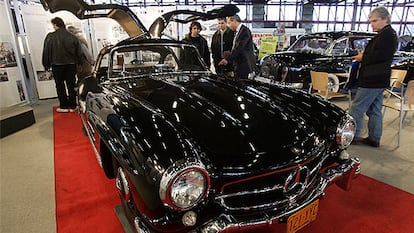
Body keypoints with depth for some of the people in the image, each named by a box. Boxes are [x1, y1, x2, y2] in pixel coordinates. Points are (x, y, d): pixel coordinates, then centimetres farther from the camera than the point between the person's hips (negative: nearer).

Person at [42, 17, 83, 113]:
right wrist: (79, 63, 14)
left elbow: (46, 52, -4)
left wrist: (46, 64, 7)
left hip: (57, 65, -2)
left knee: (60, 86, 8)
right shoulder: (72, 37, -1)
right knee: (71, 85, 8)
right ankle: (72, 106, 13)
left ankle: (64, 106, 12)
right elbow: (78, 52, 5)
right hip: (71, 65, 3)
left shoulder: (50, 37, -9)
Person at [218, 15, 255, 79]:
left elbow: (239, 47, -20)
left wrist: (227, 59, -21)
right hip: (238, 65, 9)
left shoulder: (245, 31, -12)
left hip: (244, 65, -9)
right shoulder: (237, 32, 17)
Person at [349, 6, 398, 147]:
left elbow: (377, 57, -23)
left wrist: (362, 58, -8)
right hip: (379, 80, 11)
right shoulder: (389, 34, 18)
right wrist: (363, 56, 5)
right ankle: (374, 139, 22)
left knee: (356, 108, -5)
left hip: (372, 81, -11)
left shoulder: (385, 35, -14)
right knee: (374, 110, 14)